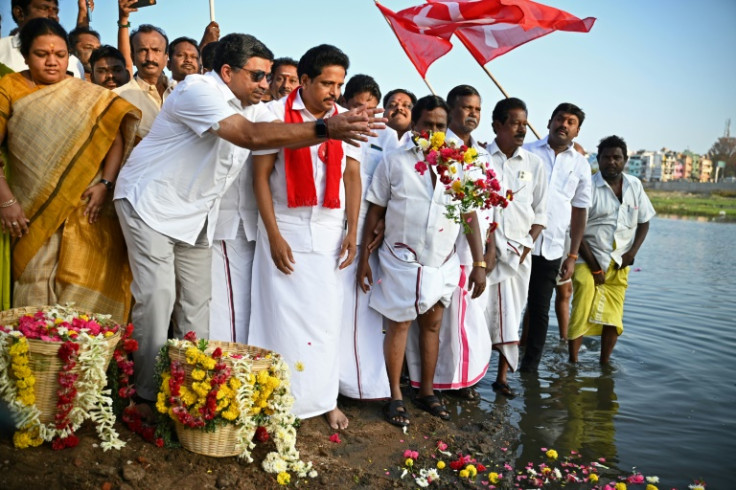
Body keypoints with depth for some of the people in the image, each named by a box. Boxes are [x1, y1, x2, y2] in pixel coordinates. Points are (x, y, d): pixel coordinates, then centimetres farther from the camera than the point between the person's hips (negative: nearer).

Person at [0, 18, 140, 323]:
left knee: (85, 291, -2)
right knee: (35, 291, 0)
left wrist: (105, 183, -11)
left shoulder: (88, 96, 8)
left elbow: (117, 134, 2)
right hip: (32, 214, 0)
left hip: (85, 211, 0)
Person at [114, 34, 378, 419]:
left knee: (196, 303, 7)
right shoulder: (199, 91, -22)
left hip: (194, 213, 8)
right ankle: (146, 395, -1)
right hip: (151, 203, -8)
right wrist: (324, 129, -43)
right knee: (157, 297, -13)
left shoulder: (244, 106, 6)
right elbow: (252, 136, -36)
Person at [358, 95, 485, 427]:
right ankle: (396, 397, 15)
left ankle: (426, 392, 26)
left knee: (432, 325, 12)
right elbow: (374, 212, 0)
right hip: (402, 259, -3)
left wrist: (479, 263, 0)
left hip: (442, 263, 3)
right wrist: (363, 259, -3)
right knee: (399, 324, 2)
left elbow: (470, 215, 4)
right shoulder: (394, 162, -1)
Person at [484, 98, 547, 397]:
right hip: (484, 248, -3)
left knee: (511, 315, 7)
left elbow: (540, 212, 13)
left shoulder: (534, 164, 11)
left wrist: (527, 246, 1)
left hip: (519, 251, 4)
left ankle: (502, 377, 16)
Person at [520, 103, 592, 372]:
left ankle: (529, 367, 20)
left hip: (551, 249, 2)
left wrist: (573, 256, 8)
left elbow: (579, 212, 12)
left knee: (539, 310, 8)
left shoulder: (580, 165, 10)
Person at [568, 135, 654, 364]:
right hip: (589, 261, -4)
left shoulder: (635, 186, 6)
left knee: (613, 318, 6)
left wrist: (633, 252, 0)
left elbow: (644, 221, 15)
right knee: (581, 315, -8)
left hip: (619, 264, 5)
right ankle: (572, 363, 3)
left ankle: (604, 364, 19)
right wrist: (595, 268, -10)